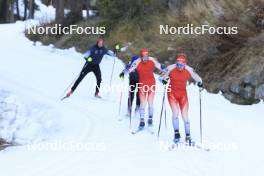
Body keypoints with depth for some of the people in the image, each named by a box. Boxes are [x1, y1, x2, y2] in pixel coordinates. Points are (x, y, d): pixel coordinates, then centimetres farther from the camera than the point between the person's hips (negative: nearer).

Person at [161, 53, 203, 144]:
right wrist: (164, 80, -23)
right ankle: (176, 133, 0)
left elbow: (197, 79, -1)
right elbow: (163, 77, -1)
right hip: (172, 93, -1)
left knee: (185, 116, -2)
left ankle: (188, 137, 10)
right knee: (175, 113, -17)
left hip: (183, 94, 1)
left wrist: (200, 83, -22)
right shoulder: (170, 68, -15)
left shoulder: (189, 70, -13)